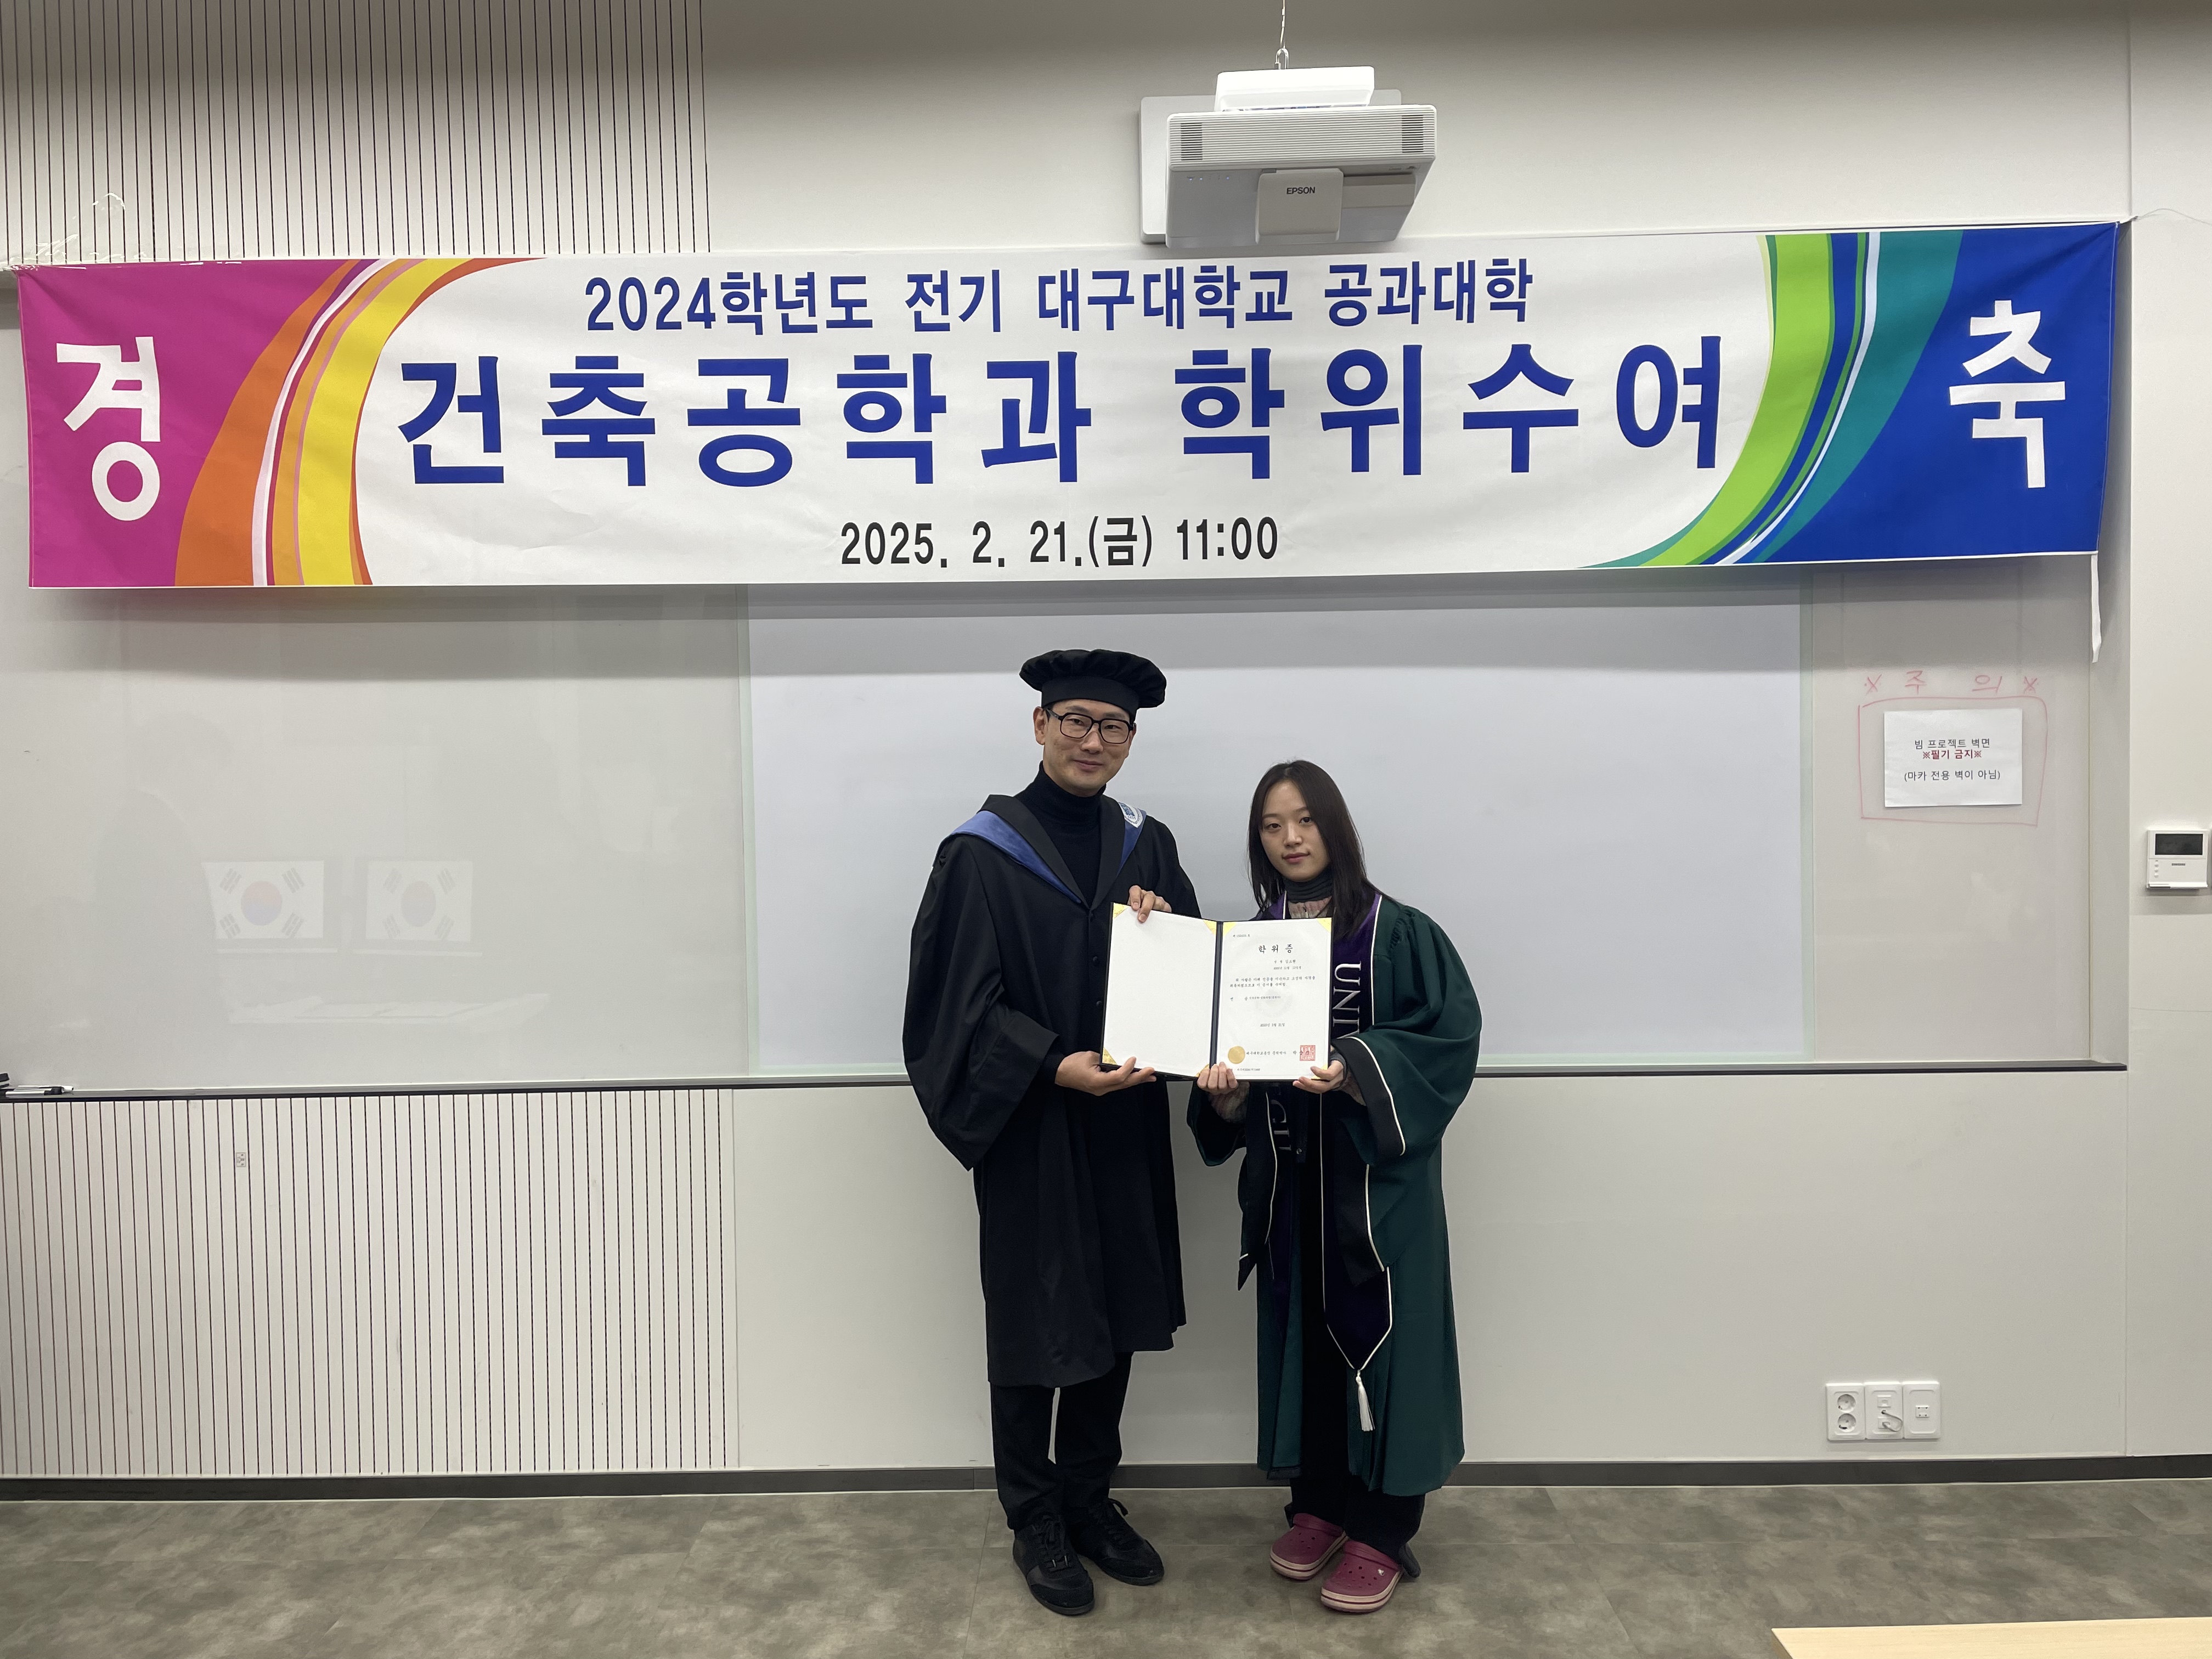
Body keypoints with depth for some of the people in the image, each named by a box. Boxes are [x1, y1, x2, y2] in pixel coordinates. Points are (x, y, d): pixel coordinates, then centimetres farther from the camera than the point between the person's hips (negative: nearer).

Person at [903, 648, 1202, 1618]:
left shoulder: (1146, 846, 6)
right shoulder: (981, 854, -9)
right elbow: (958, 1002, -12)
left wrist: (1165, 928, -13)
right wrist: (1054, 1065, -24)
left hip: (1125, 1130, 5)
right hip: (1031, 1134, -5)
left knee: (1118, 1317, 14)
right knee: (1034, 1326, 8)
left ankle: (1092, 1502, 34)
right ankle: (1034, 1523, 27)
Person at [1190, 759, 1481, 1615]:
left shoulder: (1397, 933, -6)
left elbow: (1450, 1033, -12)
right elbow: (1227, 1050, 8)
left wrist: (1355, 1073, -26)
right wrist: (1224, 1093, -14)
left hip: (1375, 1172, -4)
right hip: (1286, 1174, 4)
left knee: (1376, 1332, 1)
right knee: (1300, 1329, 11)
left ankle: (1380, 1528, 15)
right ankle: (1316, 1502, 27)